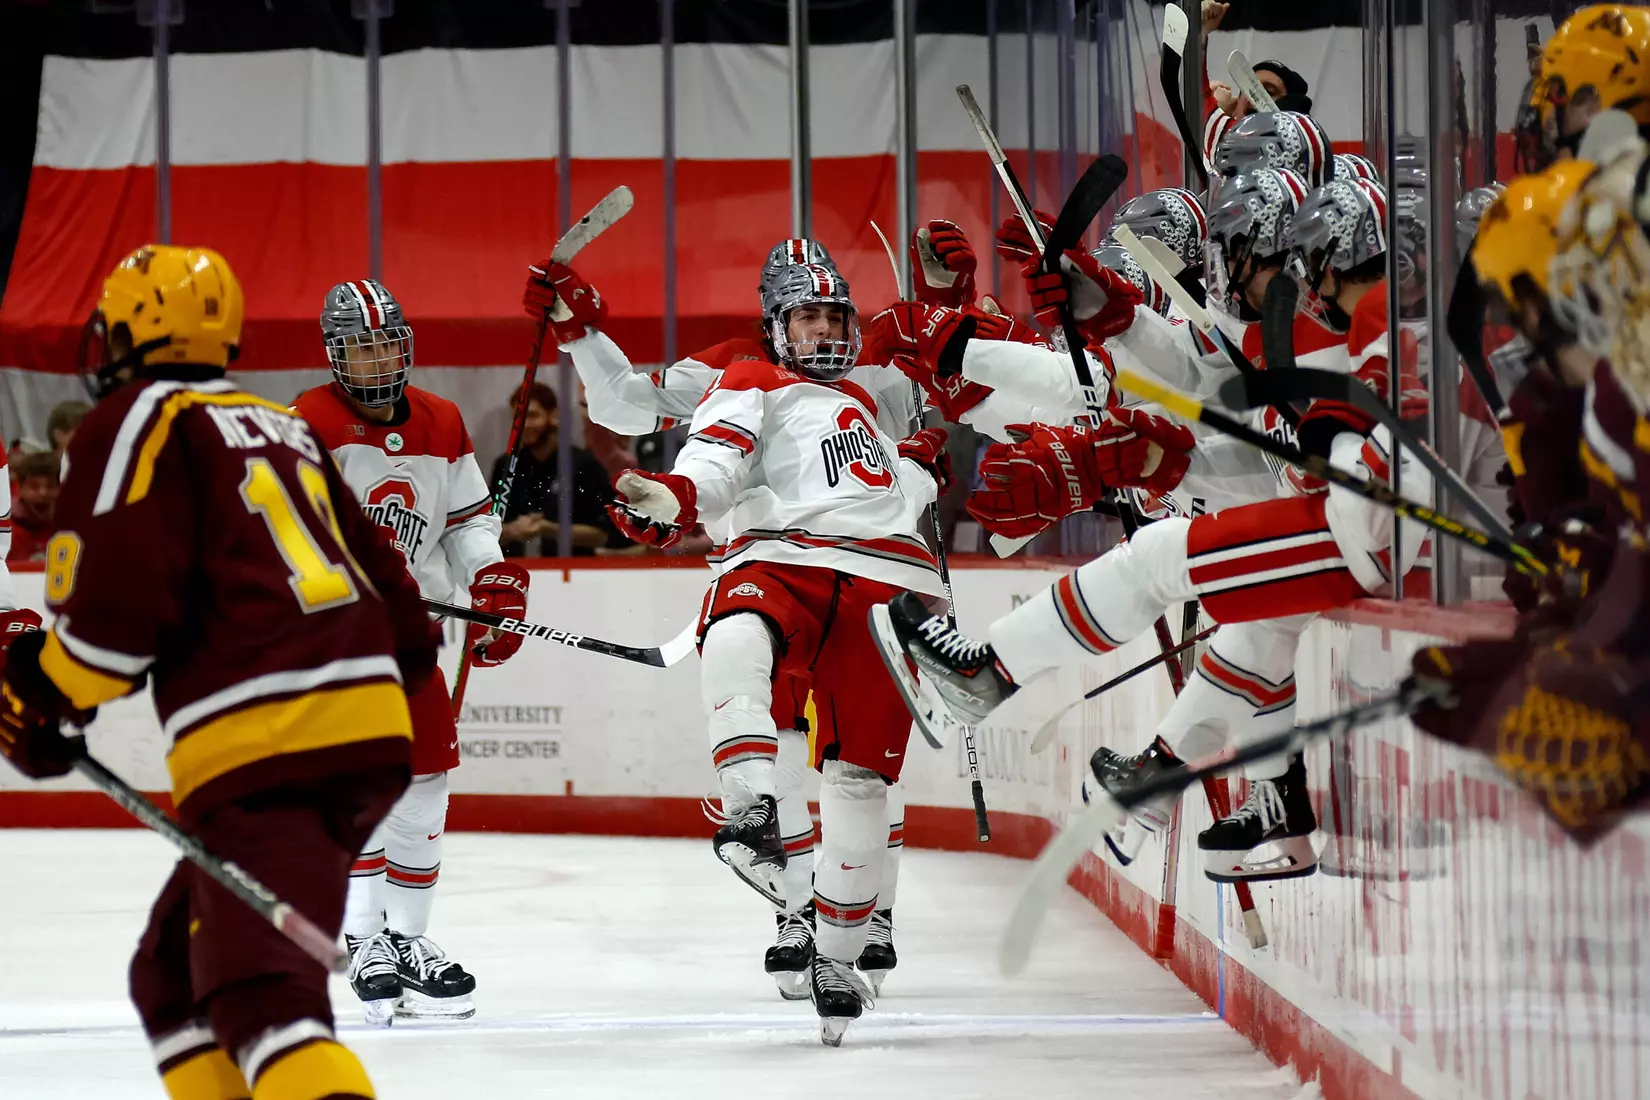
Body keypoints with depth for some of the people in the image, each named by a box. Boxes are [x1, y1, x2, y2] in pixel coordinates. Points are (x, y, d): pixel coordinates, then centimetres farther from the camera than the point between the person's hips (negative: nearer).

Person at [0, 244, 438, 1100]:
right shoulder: (284, 428, 25)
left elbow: (119, 598, -11)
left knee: (258, 992, -19)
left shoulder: (138, 423, 0)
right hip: (367, 730, 9)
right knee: (176, 972, 18)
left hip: (264, 745, -9)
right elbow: (380, 579, 26)